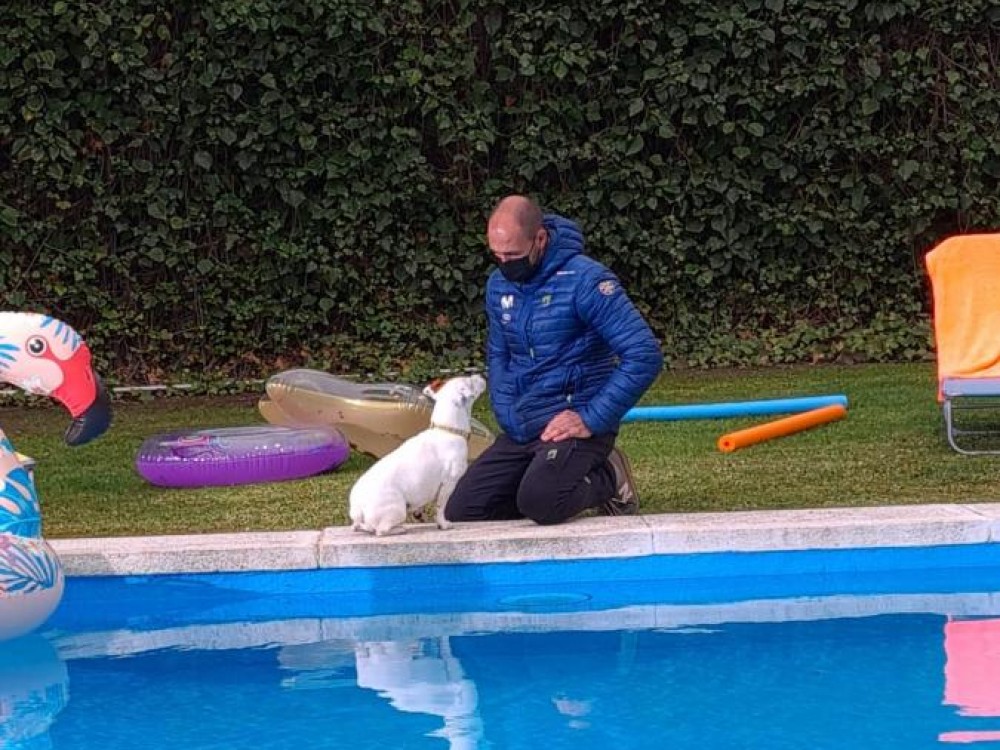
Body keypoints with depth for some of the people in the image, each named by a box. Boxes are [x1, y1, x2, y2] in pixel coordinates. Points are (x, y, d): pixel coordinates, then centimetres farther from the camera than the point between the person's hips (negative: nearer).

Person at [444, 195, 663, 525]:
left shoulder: (584, 280, -15)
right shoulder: (499, 285, 8)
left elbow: (644, 355, -20)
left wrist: (592, 419, -21)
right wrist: (508, 417, 7)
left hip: (571, 423, -7)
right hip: (521, 430, 7)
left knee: (538, 502, -32)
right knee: (461, 511, -4)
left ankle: (608, 480, -1)